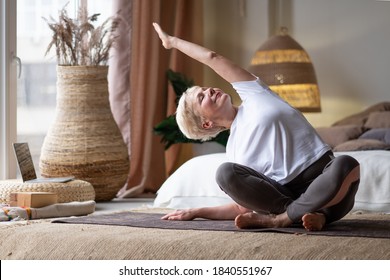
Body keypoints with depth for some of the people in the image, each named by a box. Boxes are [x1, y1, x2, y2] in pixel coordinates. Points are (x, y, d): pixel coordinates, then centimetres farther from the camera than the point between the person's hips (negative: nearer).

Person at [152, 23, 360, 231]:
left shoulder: (252, 95, 13)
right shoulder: (233, 149, 15)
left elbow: (212, 57, 14)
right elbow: (244, 206, 17)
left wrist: (173, 41, 27)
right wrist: (196, 212, 15)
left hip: (324, 178, -1)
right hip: (288, 193, 2)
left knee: (346, 165, -38)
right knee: (225, 173, -21)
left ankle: (278, 218, -25)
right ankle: (308, 213, -26)